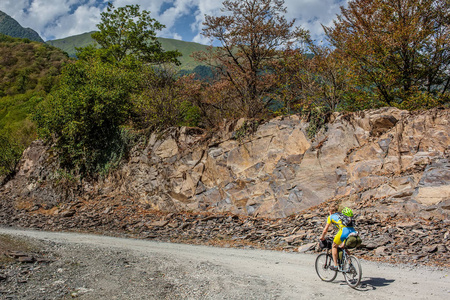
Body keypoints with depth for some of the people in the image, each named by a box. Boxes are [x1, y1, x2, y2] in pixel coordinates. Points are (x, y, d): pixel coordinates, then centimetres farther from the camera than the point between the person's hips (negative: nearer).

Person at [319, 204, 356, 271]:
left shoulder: (331, 217, 16)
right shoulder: (342, 214, 33)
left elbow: (325, 230, 19)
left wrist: (322, 237, 36)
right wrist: (337, 236, 54)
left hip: (344, 231, -6)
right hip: (353, 231, 6)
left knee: (334, 246, 17)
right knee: (343, 247, 27)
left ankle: (335, 266, 12)